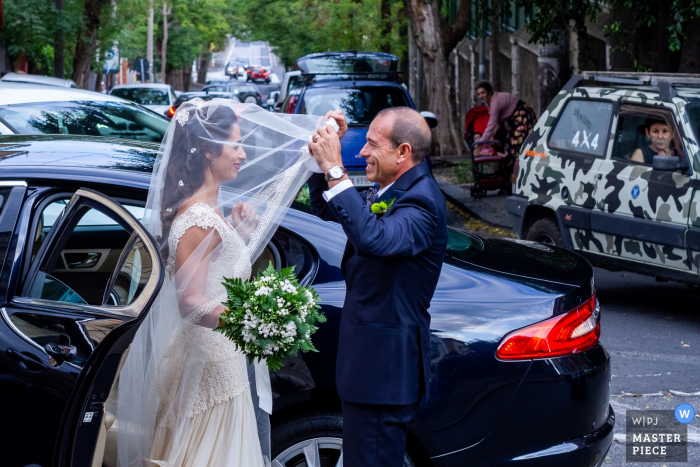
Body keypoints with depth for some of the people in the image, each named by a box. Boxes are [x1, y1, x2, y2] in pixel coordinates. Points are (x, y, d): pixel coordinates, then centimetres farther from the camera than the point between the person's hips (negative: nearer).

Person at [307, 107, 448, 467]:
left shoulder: (421, 201, -22)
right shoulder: (387, 191, 8)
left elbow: (374, 238, -41)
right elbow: (324, 208, 19)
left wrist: (335, 171, -38)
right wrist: (325, 153, 3)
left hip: (385, 364, -10)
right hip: (371, 355, 10)